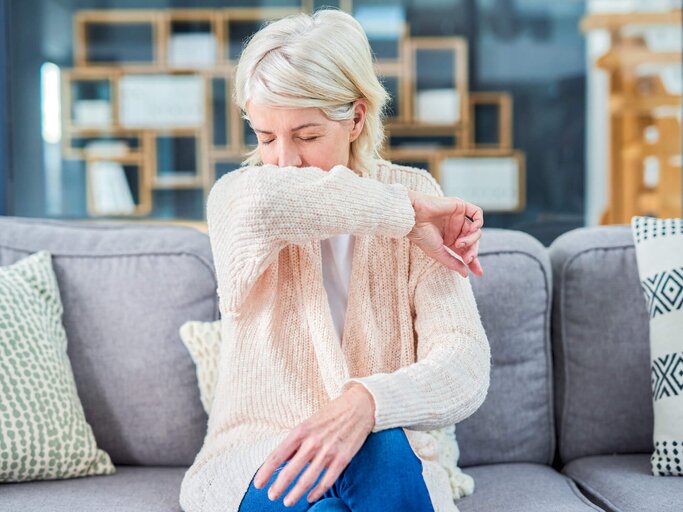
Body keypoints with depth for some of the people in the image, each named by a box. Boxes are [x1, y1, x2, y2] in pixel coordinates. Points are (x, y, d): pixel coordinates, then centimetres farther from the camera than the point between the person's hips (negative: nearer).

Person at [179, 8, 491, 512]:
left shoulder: (418, 196, -4)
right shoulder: (233, 196, -6)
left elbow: (467, 367, -16)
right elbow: (262, 203, -35)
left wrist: (366, 402, -36)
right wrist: (402, 210, -21)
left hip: (394, 471, 2)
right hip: (253, 468, -1)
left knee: (381, 448, -34)